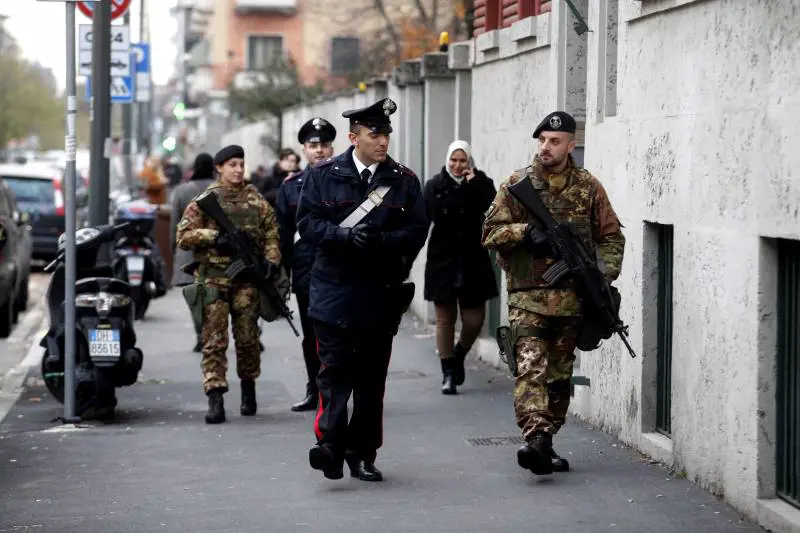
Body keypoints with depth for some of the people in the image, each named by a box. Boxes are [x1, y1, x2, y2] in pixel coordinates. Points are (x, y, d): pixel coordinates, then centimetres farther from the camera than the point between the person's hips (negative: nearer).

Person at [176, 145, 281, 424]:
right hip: (213, 279, -2)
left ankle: (248, 389, 28)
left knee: (248, 338, 8)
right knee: (214, 340, -7)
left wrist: (270, 263, -5)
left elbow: (271, 233, 11)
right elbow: (183, 235, 0)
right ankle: (215, 399, -10)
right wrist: (215, 237, -13)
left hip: (247, 278, 2)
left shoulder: (255, 199, 10)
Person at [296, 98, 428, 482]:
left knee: (372, 376, 7)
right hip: (334, 288, -2)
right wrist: (345, 235, -17)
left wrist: (382, 240, -16)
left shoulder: (404, 181, 7)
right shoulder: (324, 175, 4)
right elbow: (307, 222, -1)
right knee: (334, 369, -12)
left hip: (381, 292, 2)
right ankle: (330, 444, -15)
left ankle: (362, 454, 15)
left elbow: (417, 230, 3)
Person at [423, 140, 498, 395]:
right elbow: (424, 220, -3)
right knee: (445, 319, 5)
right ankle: (447, 373, 14)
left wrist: (473, 184, -17)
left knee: (474, 319, 2)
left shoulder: (481, 183, 1)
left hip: (473, 261, 1)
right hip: (443, 261, 0)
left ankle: (458, 355, 31)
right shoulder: (434, 186, 1)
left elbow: (493, 210, -15)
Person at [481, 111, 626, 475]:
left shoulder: (588, 187, 7)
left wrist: (604, 274, -4)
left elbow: (611, 237, 11)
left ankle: (546, 444, 20)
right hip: (528, 297, -2)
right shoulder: (517, 184, 4)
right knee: (530, 368, -17)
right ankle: (535, 439, -28)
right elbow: (490, 232, 2)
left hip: (571, 298, 3)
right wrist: (526, 231, -16)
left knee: (560, 374, 9)